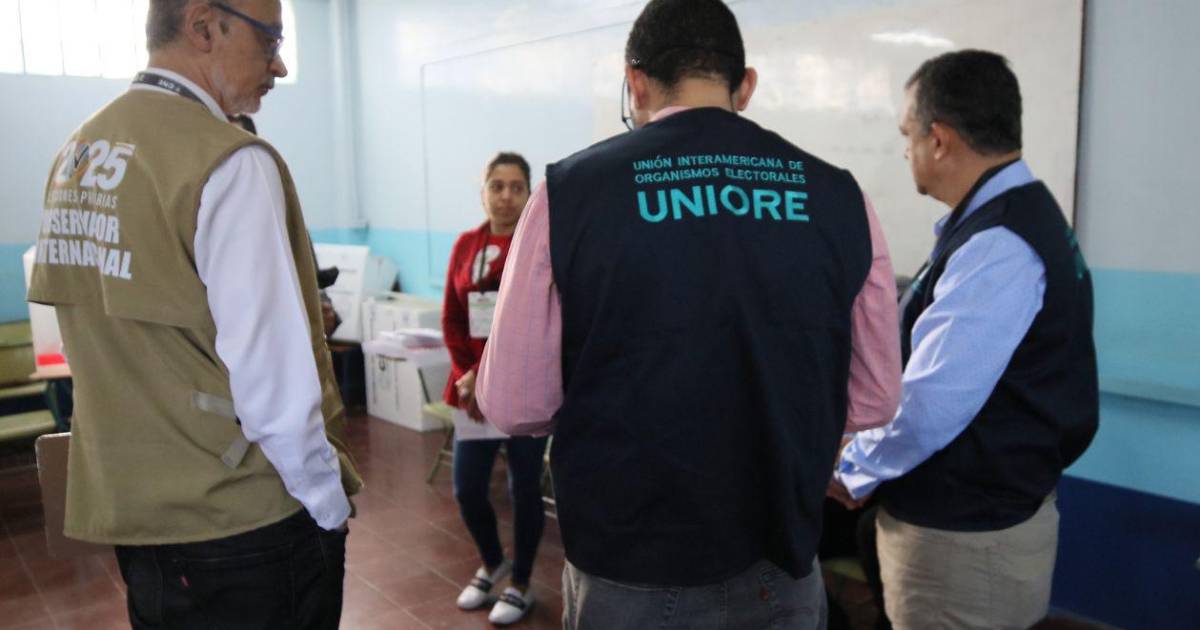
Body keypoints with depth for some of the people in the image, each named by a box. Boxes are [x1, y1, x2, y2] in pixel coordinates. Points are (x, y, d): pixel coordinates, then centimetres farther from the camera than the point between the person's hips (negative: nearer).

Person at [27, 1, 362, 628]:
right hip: (241, 525, -7)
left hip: (126, 510, 8)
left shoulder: (76, 155, 5)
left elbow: (110, 345, 10)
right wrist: (329, 505, -11)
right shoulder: (228, 162, -20)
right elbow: (274, 378, -23)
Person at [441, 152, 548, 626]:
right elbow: (451, 319, 6)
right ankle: (492, 563, 36)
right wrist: (467, 375, -7)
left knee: (524, 489, 7)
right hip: (471, 390, 4)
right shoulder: (465, 245, 7)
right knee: (467, 488, 7)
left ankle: (521, 584, 28)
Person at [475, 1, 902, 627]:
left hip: (630, 574, -2)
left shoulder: (571, 191, -13)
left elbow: (514, 403, -9)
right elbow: (875, 400, 3)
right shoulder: (838, 198, -5)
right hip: (783, 565, 3)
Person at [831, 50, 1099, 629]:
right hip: (980, 511, 9)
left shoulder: (997, 248, -26)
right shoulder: (1019, 215, 7)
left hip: (963, 539, -9)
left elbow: (931, 404, -28)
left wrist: (854, 472, -13)